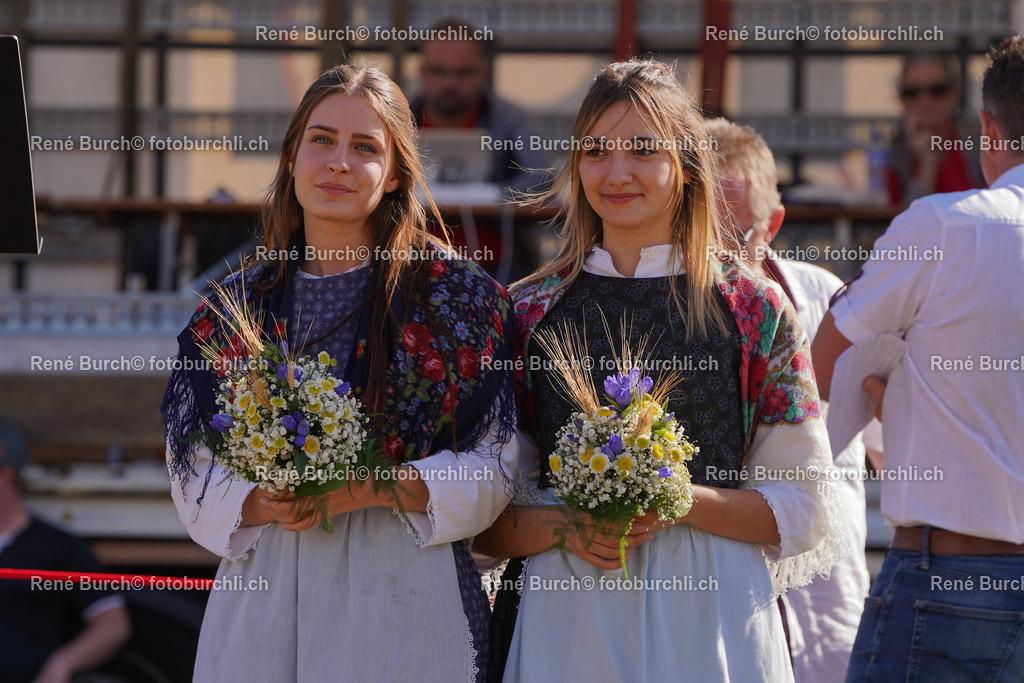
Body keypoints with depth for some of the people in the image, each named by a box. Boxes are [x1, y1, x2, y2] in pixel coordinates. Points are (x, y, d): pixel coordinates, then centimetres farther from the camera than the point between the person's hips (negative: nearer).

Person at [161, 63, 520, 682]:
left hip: (405, 599, -2)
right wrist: (258, 505, -12)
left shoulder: (456, 294, 1)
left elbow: (493, 467, -2)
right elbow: (196, 472, 9)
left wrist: (378, 490, -17)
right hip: (266, 600, 2)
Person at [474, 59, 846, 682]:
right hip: (563, 614, 1)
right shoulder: (530, 310, 7)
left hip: (709, 614, -1)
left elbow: (804, 508, 1)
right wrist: (564, 527, -13)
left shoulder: (755, 309, 3)